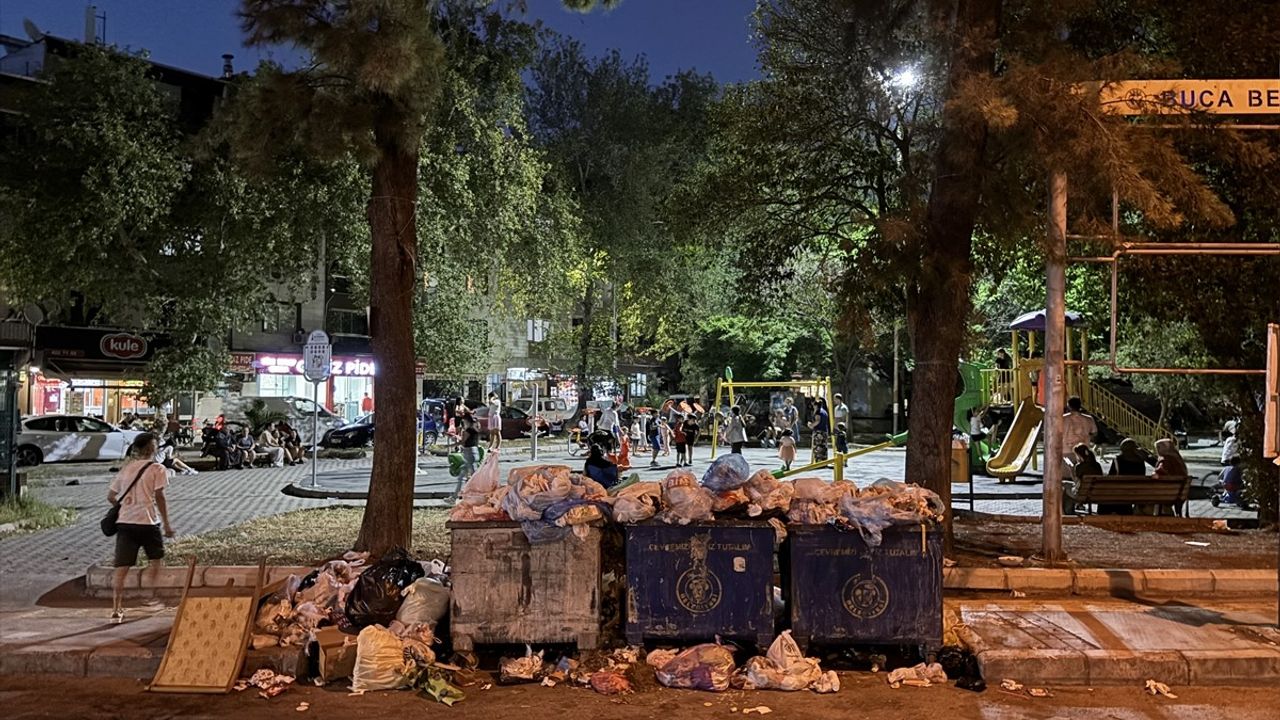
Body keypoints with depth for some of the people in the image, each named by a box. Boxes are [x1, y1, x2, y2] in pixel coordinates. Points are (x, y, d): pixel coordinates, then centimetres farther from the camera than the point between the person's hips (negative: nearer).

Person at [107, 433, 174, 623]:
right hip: (148, 521, -4)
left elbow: (110, 496, 15)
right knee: (156, 559, 17)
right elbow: (159, 497, -8)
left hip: (124, 522, 4)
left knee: (121, 568, 1)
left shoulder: (126, 468, 14)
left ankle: (116, 610, -3)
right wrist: (166, 523, -3)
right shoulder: (157, 469, -2)